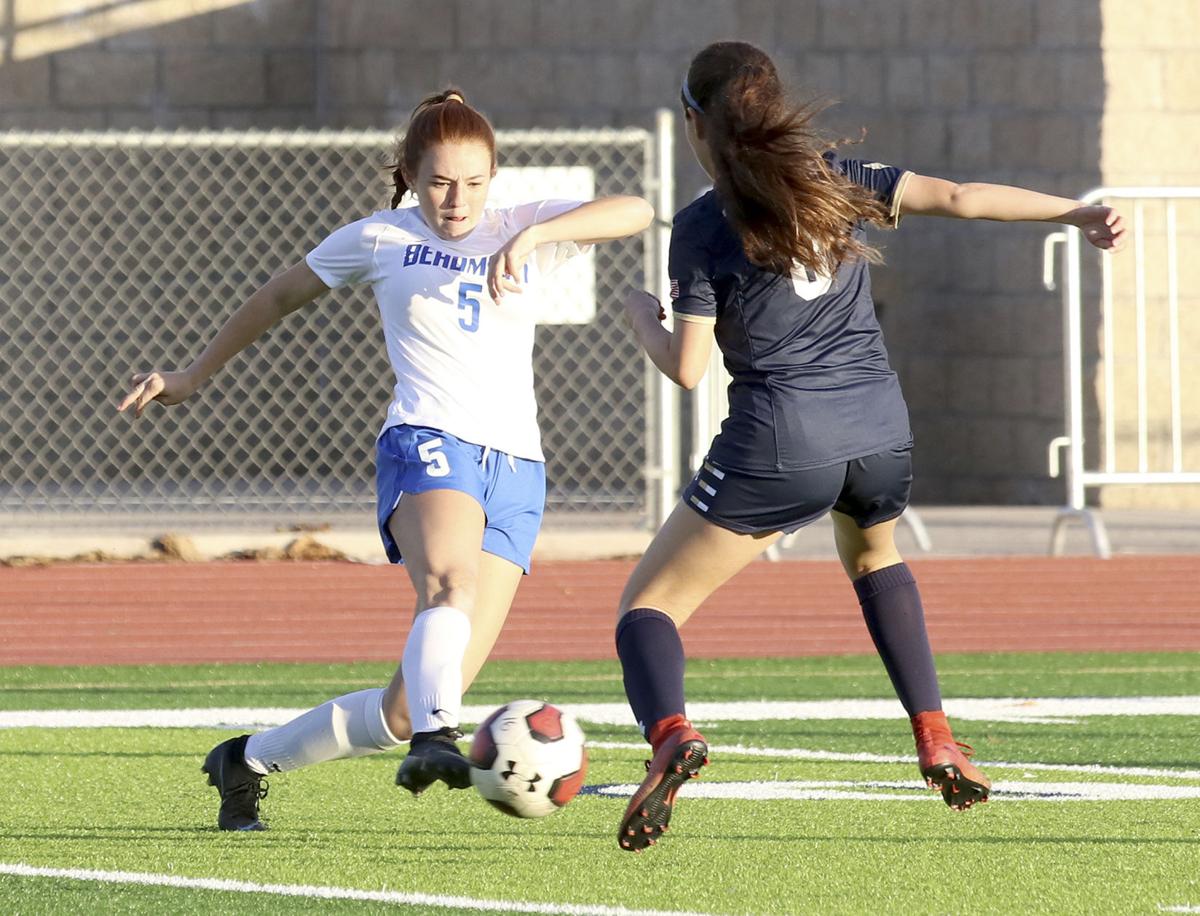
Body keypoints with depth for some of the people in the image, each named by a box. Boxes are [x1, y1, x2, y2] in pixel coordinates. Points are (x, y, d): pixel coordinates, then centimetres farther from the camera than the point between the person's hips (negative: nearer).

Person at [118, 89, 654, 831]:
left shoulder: (524, 232, 13)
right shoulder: (381, 240, 12)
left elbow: (636, 212, -3)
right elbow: (281, 297, 26)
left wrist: (531, 238, -17)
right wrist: (195, 377, 31)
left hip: (517, 472, 2)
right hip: (428, 443, -2)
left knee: (407, 711, -5)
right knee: (452, 583, -39)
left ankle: (249, 760, 14)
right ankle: (437, 738, -61)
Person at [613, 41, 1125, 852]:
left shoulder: (703, 229, -4)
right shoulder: (836, 180, 7)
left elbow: (687, 367, -5)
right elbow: (956, 198, -1)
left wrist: (644, 319, 16)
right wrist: (1078, 213, 5)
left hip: (781, 448, -5)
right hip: (881, 433, 5)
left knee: (648, 606, 3)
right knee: (873, 551, 38)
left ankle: (670, 734, -29)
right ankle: (936, 741, 26)